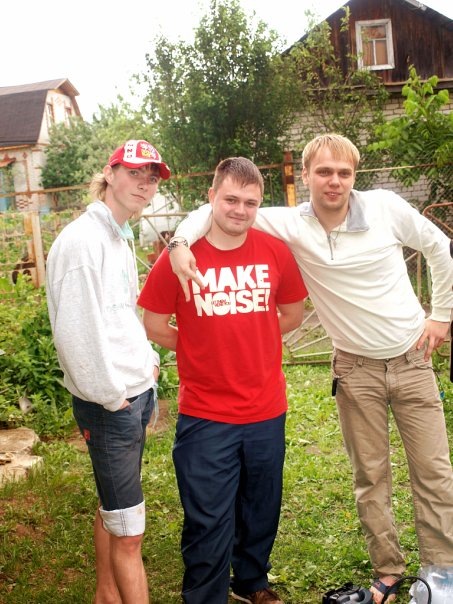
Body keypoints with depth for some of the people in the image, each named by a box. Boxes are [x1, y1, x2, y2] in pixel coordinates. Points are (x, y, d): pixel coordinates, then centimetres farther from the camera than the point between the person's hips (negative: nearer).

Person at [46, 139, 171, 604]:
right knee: (128, 529, 0)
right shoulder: (83, 239, -17)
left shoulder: (120, 237, 12)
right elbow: (75, 331, -22)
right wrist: (111, 396, -15)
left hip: (135, 392, 9)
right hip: (108, 403, -9)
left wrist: (148, 361, 9)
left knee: (111, 507, 22)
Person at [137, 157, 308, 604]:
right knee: (208, 523, 6)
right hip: (205, 416, -3)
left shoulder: (275, 251, -2)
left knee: (261, 512, 21)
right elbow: (154, 325, -2)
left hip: (267, 411, 3)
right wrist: (202, 348, 2)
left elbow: (292, 315, 10)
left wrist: (242, 342, 5)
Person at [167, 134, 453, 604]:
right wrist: (181, 241, -29)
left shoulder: (387, 207, -9)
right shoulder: (291, 225, -11)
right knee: (370, 476, 10)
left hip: (412, 358, 1)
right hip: (356, 369, 0)